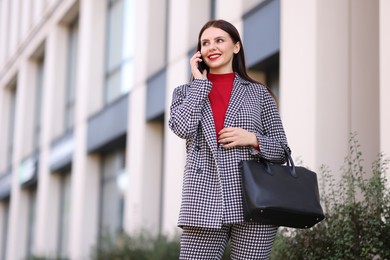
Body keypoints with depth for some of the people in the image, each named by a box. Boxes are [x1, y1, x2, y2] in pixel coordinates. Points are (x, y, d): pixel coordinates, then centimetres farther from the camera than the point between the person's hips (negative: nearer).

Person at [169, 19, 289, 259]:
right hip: (204, 204, 1)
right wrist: (200, 82, 3)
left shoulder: (258, 93, 11)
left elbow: (282, 150, 11)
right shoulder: (186, 93, 15)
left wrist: (253, 139, -8)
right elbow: (183, 128, -6)